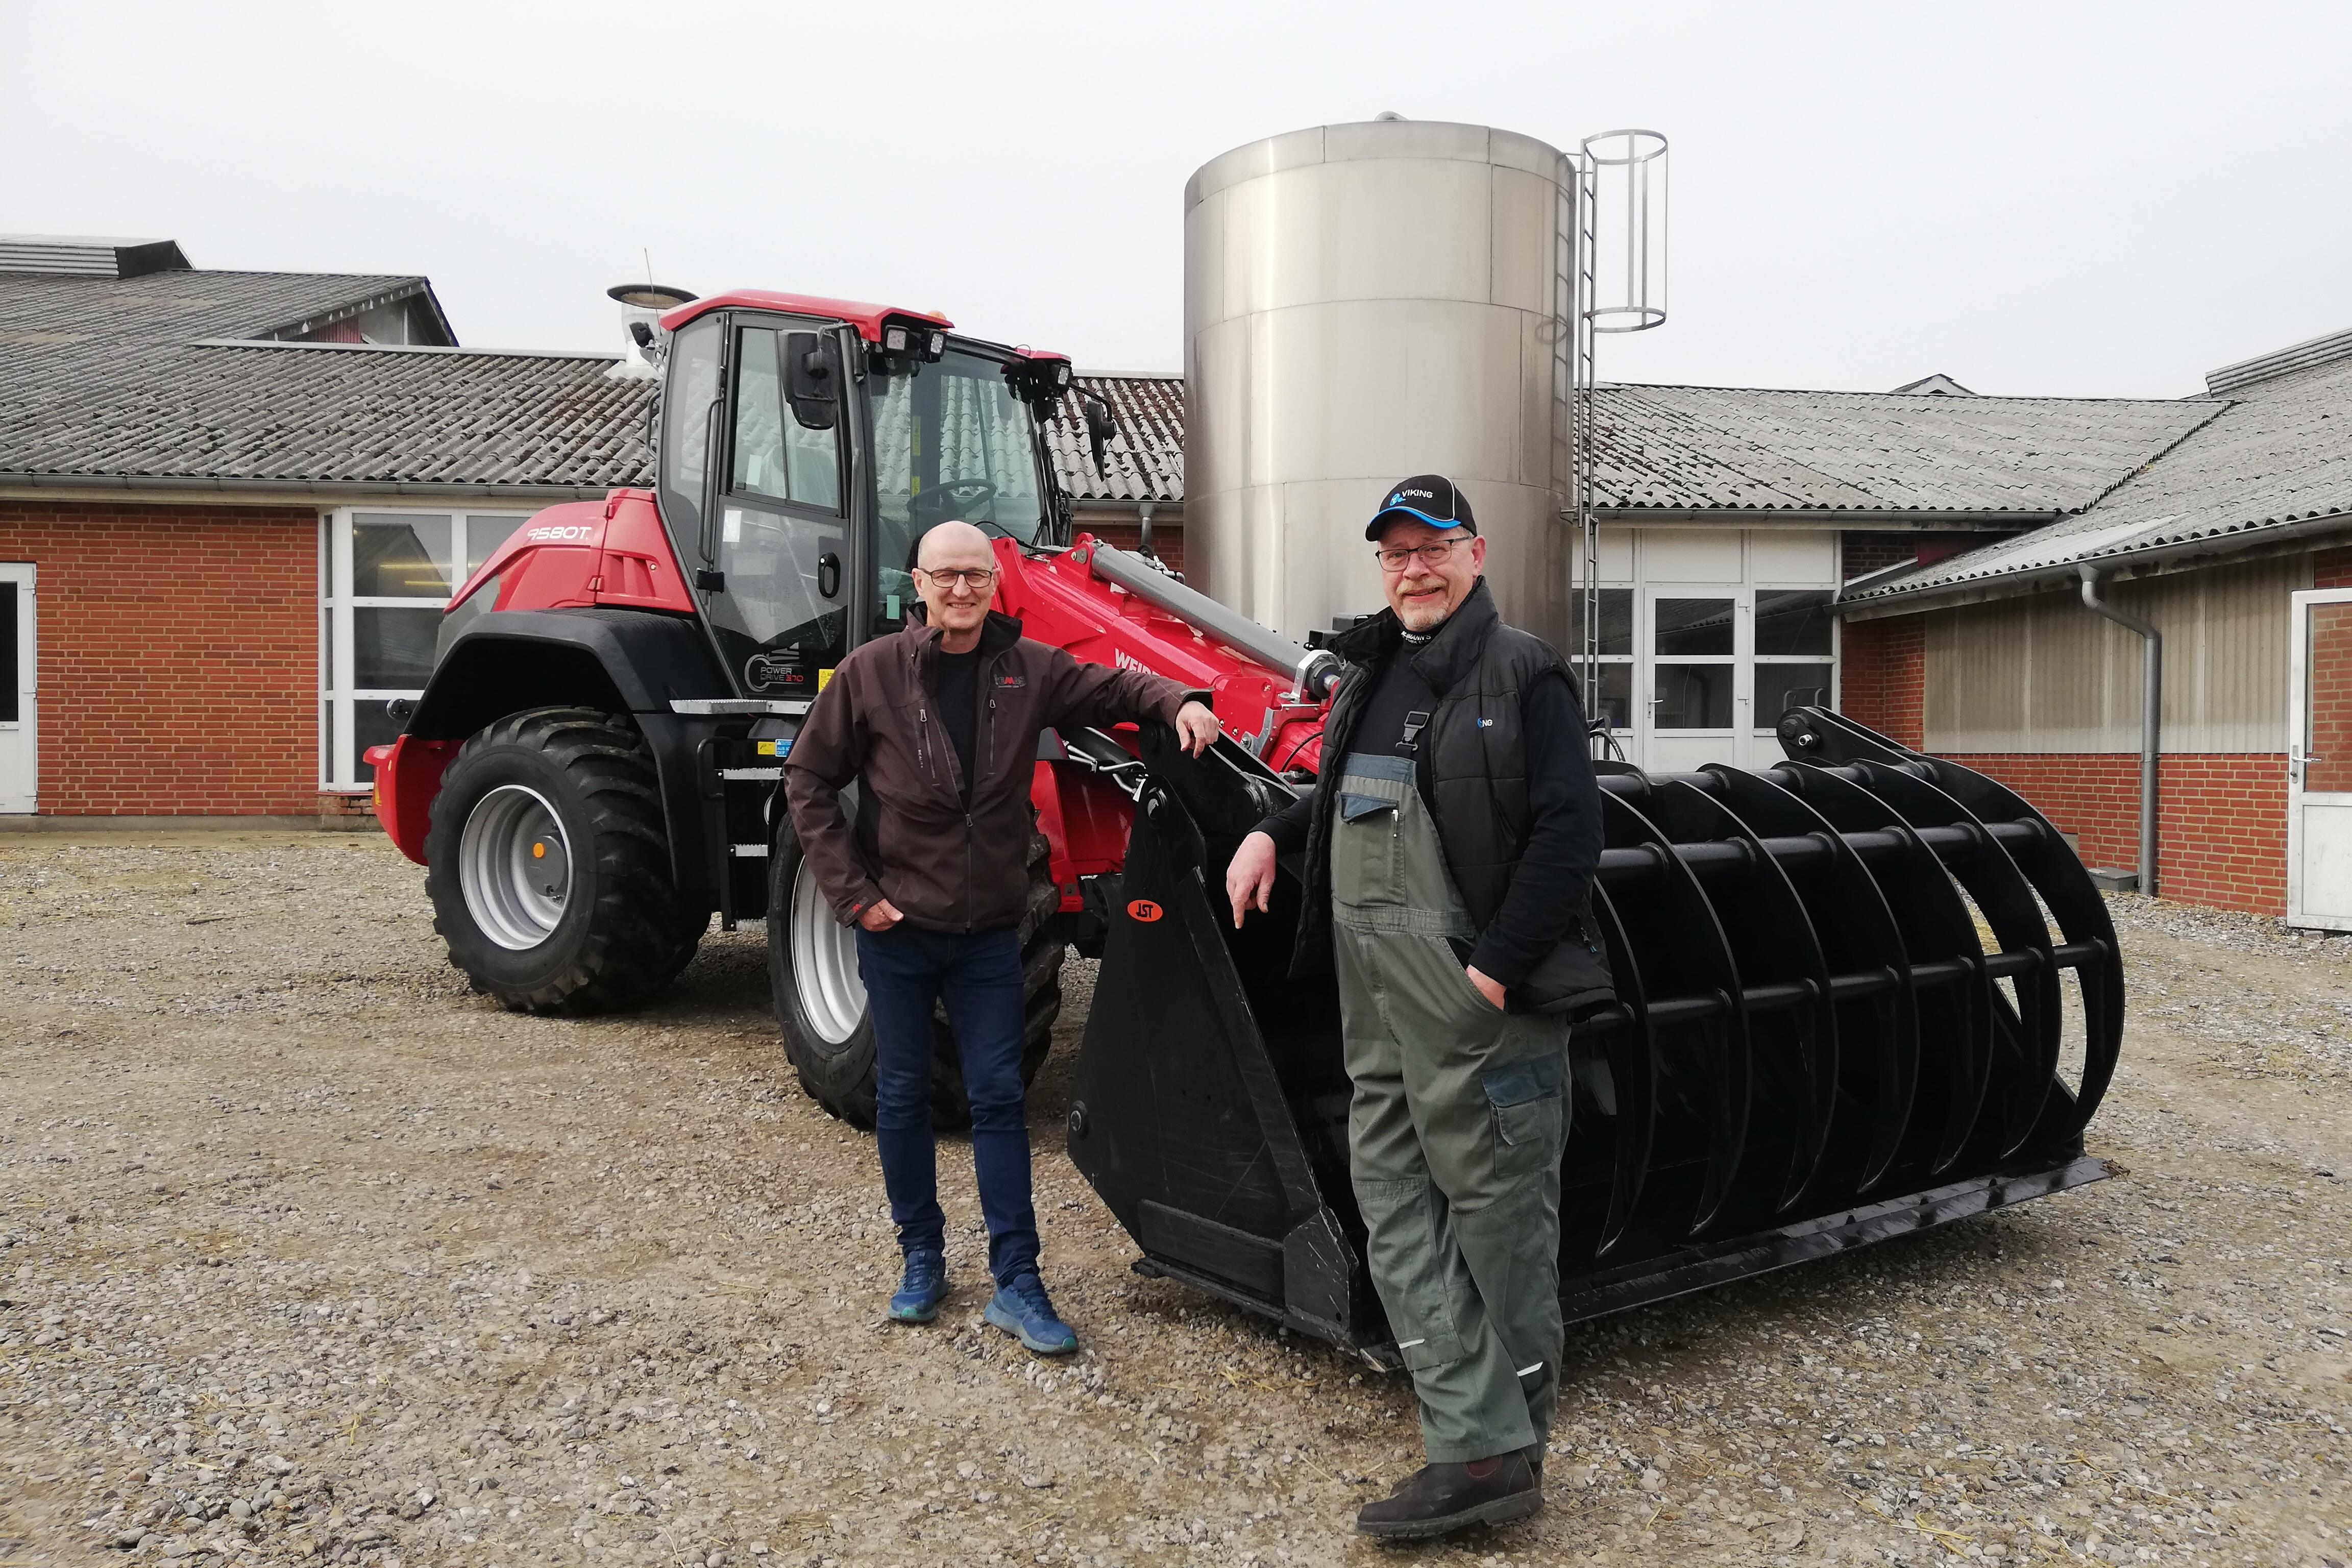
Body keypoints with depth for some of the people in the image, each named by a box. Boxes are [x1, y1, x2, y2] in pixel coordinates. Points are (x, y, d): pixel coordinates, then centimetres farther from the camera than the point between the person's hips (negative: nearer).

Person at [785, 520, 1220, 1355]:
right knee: (902, 1095, 10)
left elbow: (1112, 688, 10)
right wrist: (853, 892, -8)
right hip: (898, 926, -1)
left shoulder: (1029, 669, -2)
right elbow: (809, 780, -3)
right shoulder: (871, 673, -8)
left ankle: (1016, 1283, 9)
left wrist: (1178, 704, -12)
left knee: (999, 1098, 3)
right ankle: (922, 1256, 27)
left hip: (989, 928, 1)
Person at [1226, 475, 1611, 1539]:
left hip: (1482, 1009, -7)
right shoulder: (1371, 674, 16)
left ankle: (1511, 1438, 19)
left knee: (1499, 1222, 4)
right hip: (1379, 1010, 8)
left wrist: (1497, 970, -18)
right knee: (1398, 1220, 5)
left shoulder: (1521, 674, -6)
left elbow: (1567, 834, -14)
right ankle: (1481, 1452, 11)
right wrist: (1273, 834, 12)